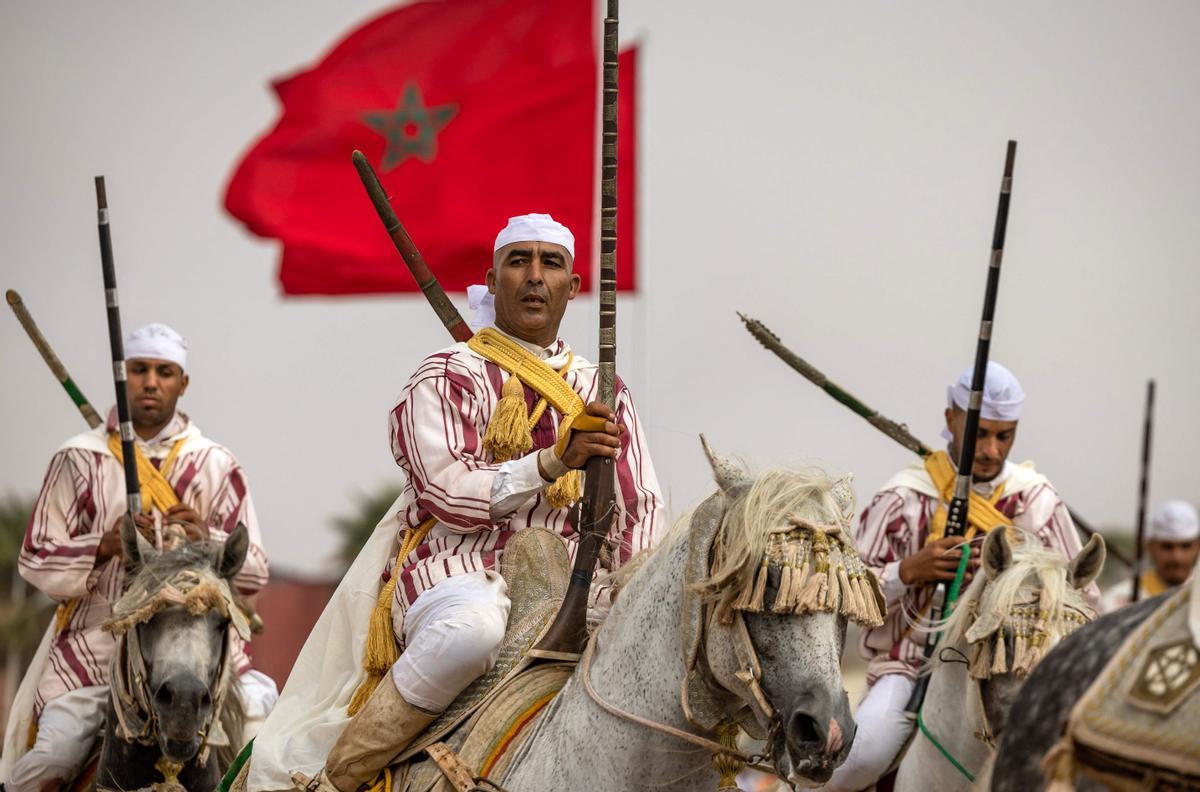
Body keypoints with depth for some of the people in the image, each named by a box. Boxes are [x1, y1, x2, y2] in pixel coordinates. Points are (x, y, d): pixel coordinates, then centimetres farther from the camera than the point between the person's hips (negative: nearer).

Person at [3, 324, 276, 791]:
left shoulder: (216, 466, 8)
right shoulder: (78, 460, 6)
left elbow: (254, 573, 5)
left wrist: (208, 541, -16)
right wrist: (105, 547, -14)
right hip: (98, 632, -1)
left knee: (259, 709, -21)